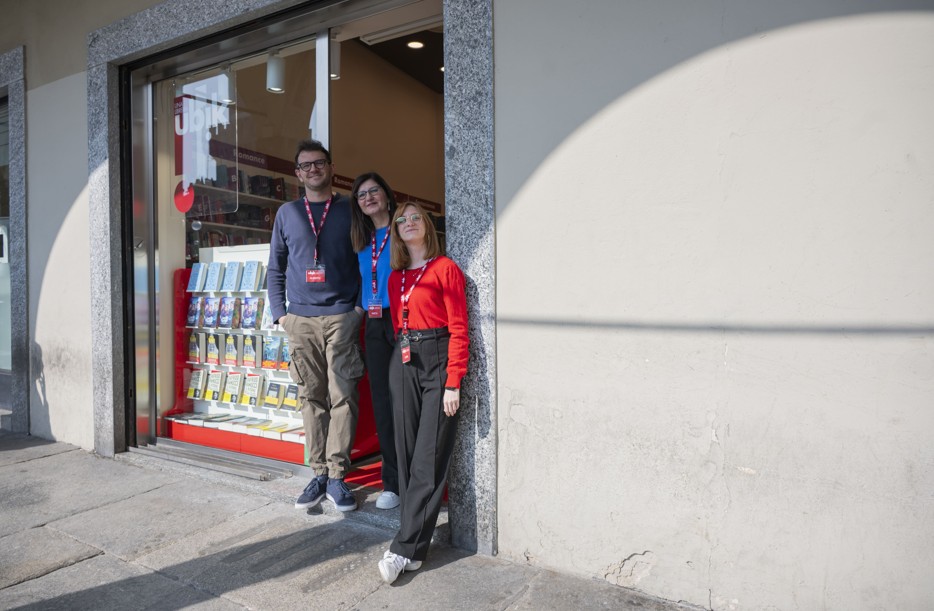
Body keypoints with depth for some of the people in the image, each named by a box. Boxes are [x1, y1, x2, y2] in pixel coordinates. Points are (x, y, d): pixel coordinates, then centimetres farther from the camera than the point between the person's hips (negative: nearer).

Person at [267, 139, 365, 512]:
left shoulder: (350, 210, 7)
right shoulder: (287, 213, 14)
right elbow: (275, 268, 16)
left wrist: (360, 306, -3)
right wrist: (279, 312, 6)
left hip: (342, 317, -2)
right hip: (300, 320, 2)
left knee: (342, 397, -3)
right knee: (311, 398, 7)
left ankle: (336, 476, 6)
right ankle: (319, 474, 17)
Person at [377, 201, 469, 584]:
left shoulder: (445, 269, -2)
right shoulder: (395, 277, 16)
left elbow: (458, 329, -8)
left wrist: (454, 383, -14)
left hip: (437, 361, -6)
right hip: (403, 364, 6)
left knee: (429, 456, -5)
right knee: (407, 450, 6)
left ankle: (405, 548, 0)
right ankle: (416, 538, 17)